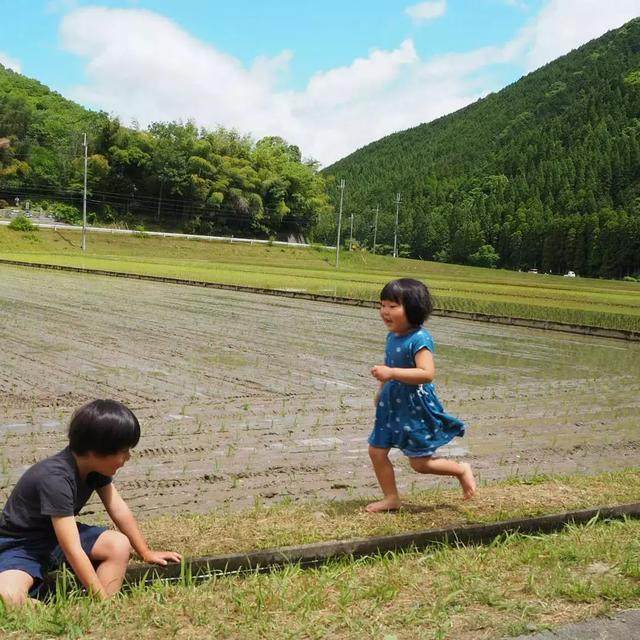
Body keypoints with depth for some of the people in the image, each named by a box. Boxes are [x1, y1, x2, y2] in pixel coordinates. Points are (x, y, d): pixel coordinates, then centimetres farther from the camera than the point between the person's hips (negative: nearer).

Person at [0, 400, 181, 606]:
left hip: (57, 535, 7)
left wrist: (146, 553, 10)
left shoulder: (96, 466, -9)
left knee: (120, 545, -14)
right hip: (20, 546, -7)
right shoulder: (55, 479, -34)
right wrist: (104, 600, -33)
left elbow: (119, 510, 3)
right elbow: (73, 551, -35)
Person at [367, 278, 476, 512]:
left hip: (416, 407, -8)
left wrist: (391, 373, -37)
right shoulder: (392, 337, 5)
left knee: (420, 462, 2)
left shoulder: (419, 339, -22)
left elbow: (427, 373, -34)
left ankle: (462, 470, 26)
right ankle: (391, 498, 21)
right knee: (376, 451, 6)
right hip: (392, 405, 8)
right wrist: (381, 389, 15)